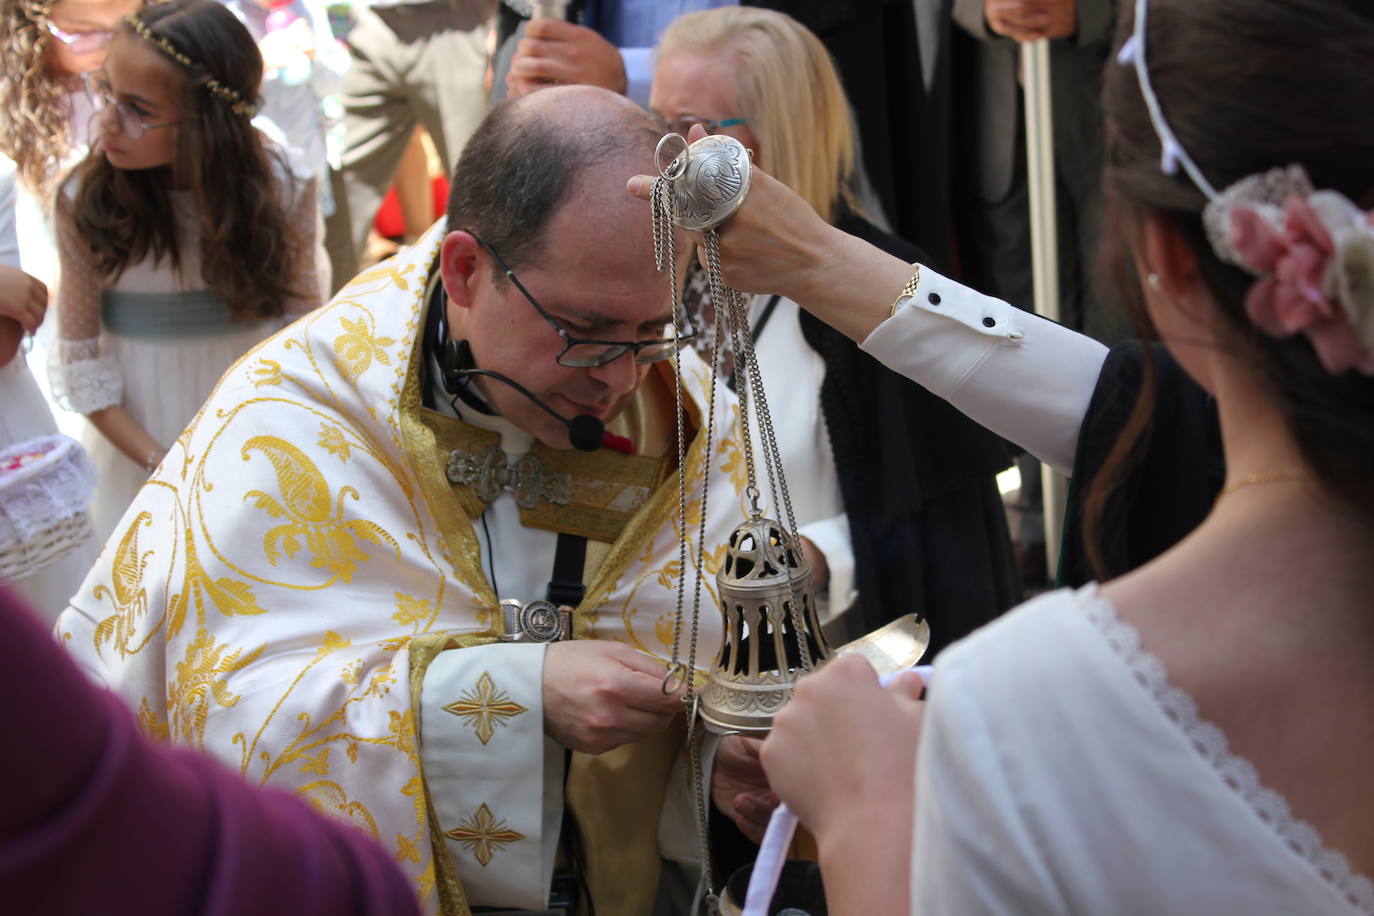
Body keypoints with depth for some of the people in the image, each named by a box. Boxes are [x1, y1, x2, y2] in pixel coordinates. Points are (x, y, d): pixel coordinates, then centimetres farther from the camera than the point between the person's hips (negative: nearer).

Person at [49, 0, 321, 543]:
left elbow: (301, 323, -1)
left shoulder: (280, 191, -13)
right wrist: (158, 463, -13)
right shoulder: (86, 201, -15)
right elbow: (81, 356, -8)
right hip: (142, 437, -1)